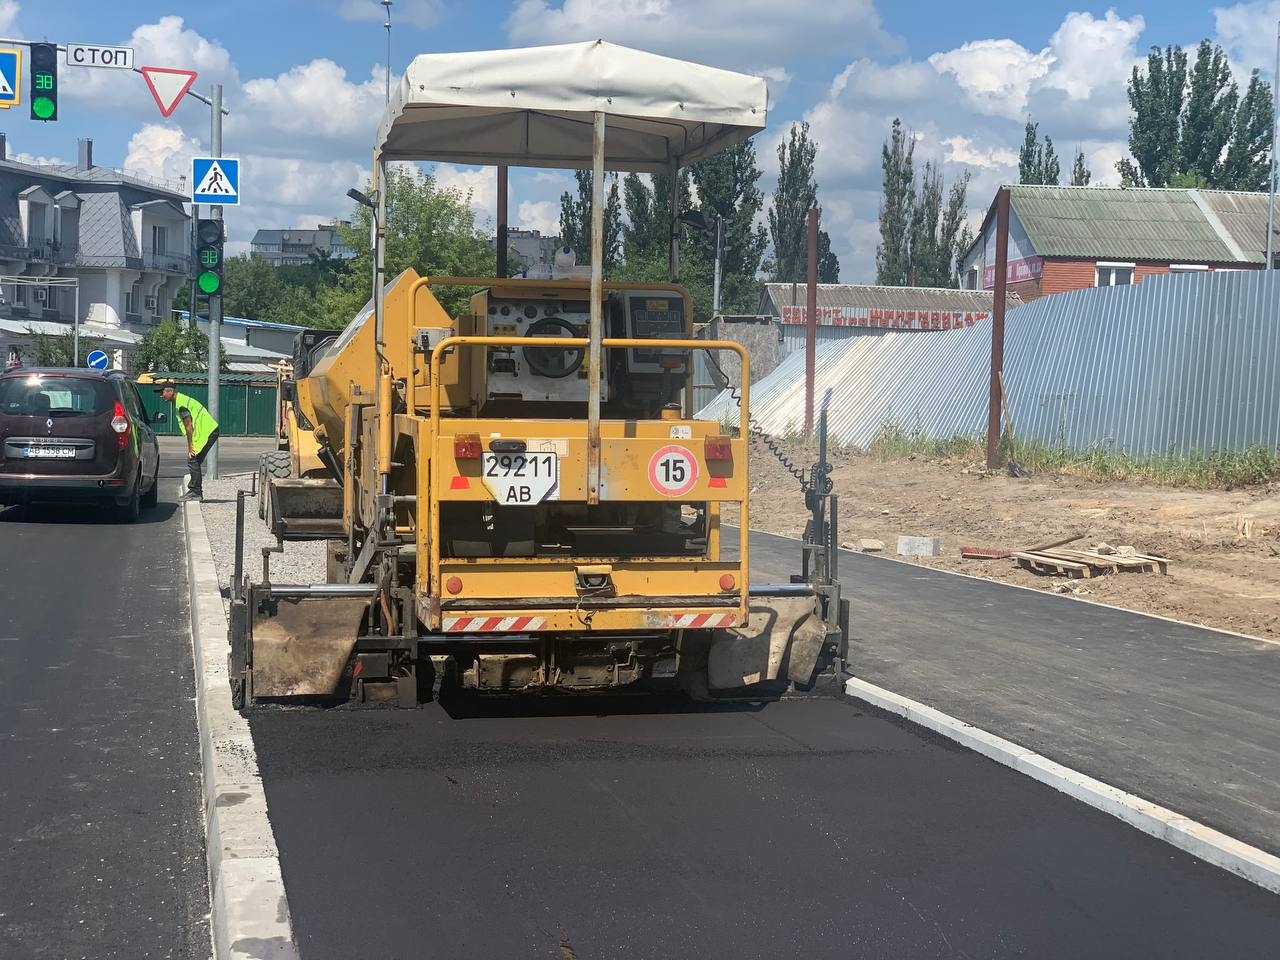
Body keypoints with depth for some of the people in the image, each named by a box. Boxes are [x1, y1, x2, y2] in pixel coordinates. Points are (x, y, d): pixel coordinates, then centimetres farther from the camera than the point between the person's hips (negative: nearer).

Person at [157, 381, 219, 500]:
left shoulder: (181, 404, -16)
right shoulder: (181, 400, 17)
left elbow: (189, 426, -17)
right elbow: (188, 426, 19)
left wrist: (190, 446, -13)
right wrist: (191, 445, 15)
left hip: (206, 432, -10)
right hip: (209, 431, 10)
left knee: (193, 461, -9)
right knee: (194, 462, 12)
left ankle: (196, 492, -7)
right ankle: (195, 491, 15)